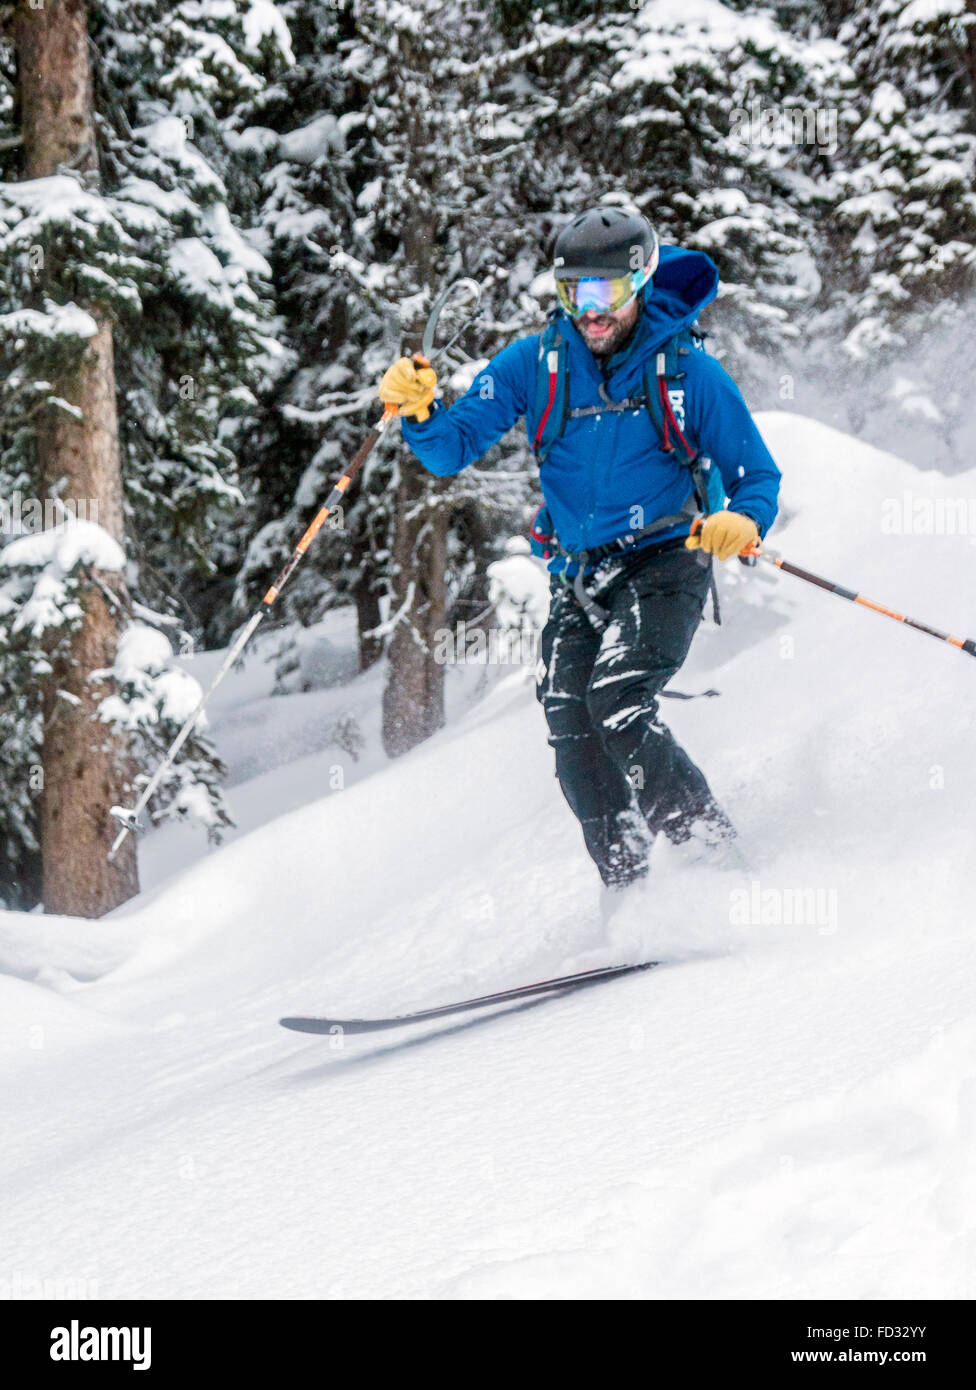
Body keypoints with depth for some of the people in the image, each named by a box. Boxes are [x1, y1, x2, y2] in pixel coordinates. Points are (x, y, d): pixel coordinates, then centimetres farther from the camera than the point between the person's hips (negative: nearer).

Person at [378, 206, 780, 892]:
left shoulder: (687, 371, -7)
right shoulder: (536, 364, 0)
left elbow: (757, 477, -1)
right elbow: (454, 448, 0)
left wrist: (743, 522, -24)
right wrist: (420, 412, -22)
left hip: (663, 562, -4)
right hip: (579, 579, 4)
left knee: (615, 706, -24)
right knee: (574, 742, -7)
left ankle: (722, 861, -14)